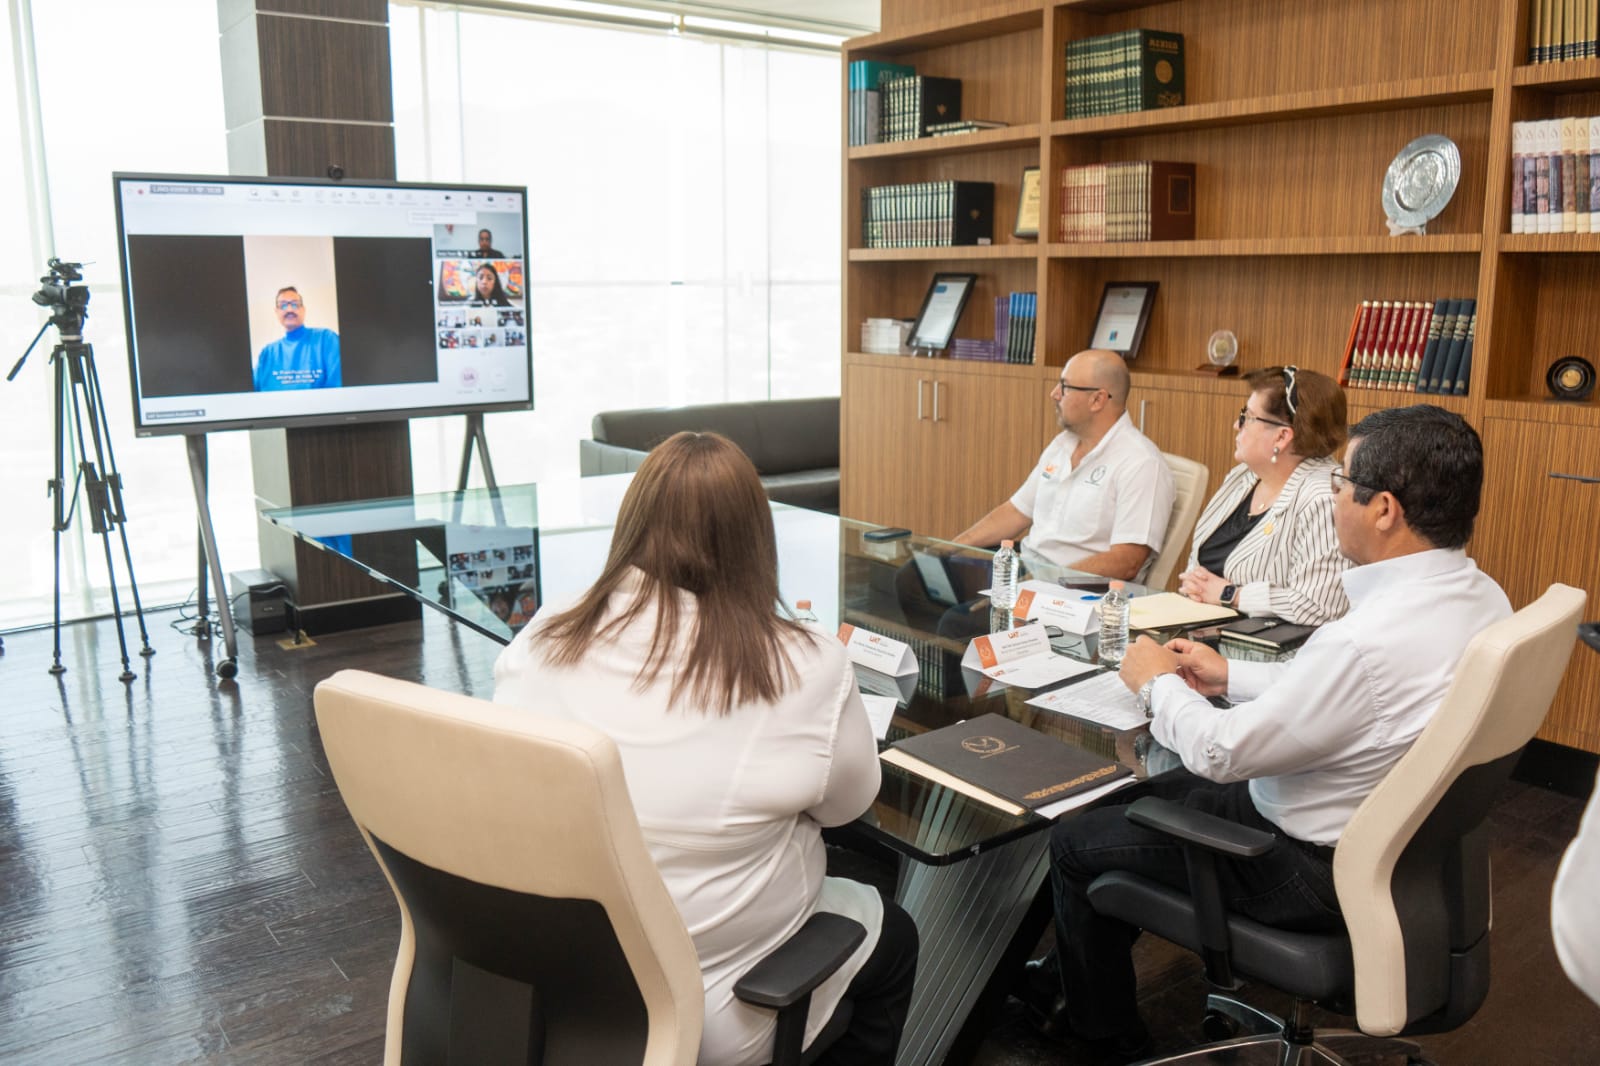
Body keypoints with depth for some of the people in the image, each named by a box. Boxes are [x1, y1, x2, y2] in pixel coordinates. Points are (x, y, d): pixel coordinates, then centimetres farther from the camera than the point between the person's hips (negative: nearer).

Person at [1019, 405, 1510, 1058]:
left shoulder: (1371, 639, -35)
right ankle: (1079, 978, 40)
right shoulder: (1480, 595, -5)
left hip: (1315, 868, -9)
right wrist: (1230, 676, 10)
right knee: (1132, 800, 23)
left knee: (1075, 844, 7)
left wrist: (1158, 683, -7)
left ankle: (1102, 1027, 32)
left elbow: (1221, 753, -25)